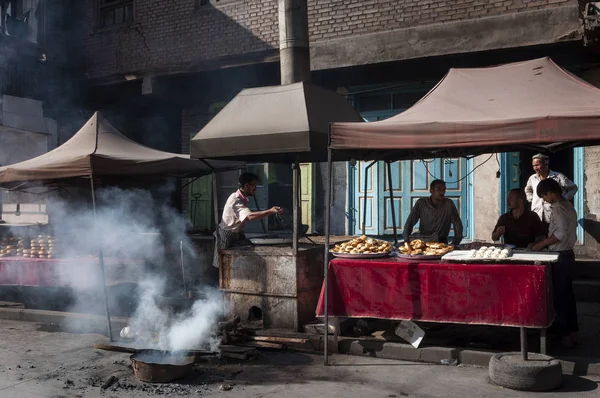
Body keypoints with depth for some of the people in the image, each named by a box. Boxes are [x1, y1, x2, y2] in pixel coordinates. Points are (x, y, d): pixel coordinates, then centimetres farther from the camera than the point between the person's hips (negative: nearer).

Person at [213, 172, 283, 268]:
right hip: (227, 235, -9)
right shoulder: (235, 200, -27)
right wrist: (270, 211, -47)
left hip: (237, 234, 9)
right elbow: (249, 216, -42)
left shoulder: (243, 198, 3)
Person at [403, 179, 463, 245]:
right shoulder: (421, 203, -3)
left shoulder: (449, 204, -5)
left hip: (441, 242, -1)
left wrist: (454, 245, -14)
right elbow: (409, 222, -4)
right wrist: (406, 240, -17)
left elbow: (458, 225, -4)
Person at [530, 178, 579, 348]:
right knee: (567, 293, 14)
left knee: (558, 295, -1)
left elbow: (561, 232, -27)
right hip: (568, 254, 9)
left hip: (560, 257, -9)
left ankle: (563, 334, 5)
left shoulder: (558, 207, -17)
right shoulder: (568, 205, 12)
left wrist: (542, 244, -17)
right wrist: (546, 242, 15)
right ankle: (572, 331, 20)